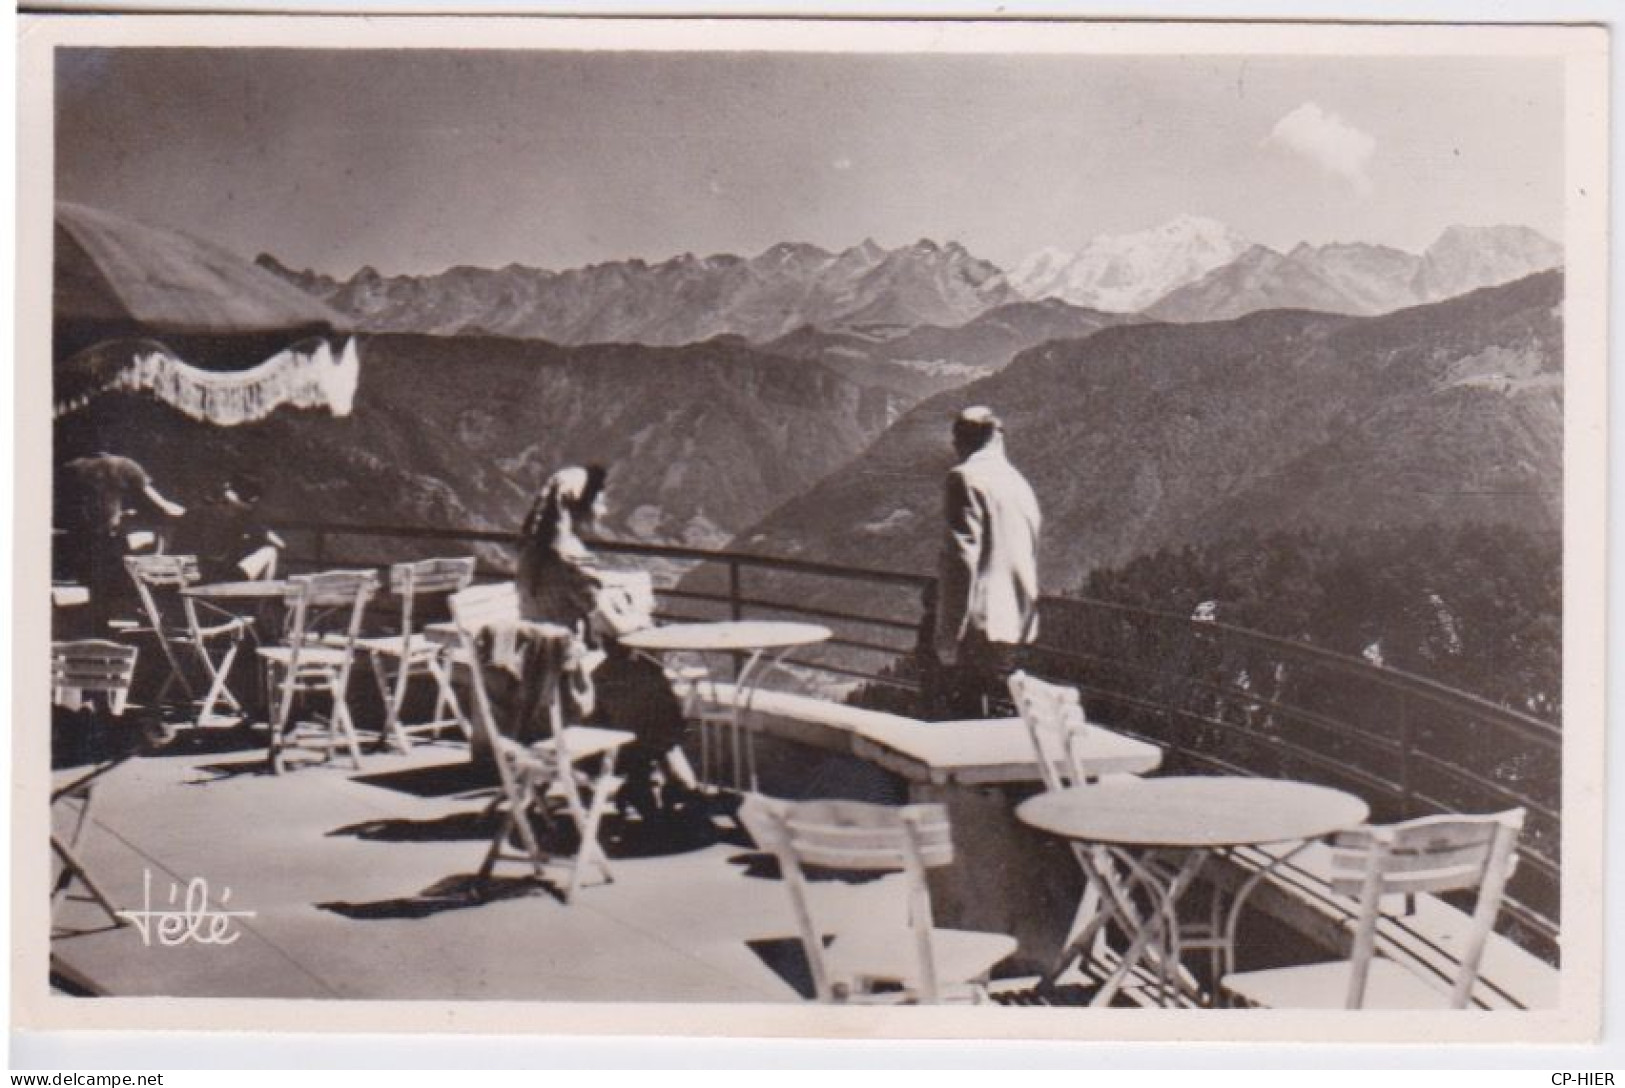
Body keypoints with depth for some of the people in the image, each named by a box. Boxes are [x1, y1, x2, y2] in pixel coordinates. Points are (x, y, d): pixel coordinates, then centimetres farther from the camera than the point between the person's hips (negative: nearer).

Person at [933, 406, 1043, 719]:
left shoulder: (965, 479, -8)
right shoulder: (1021, 484, 15)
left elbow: (962, 560, -15)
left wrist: (951, 637, -15)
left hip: (981, 629, -8)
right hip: (1018, 630, 8)